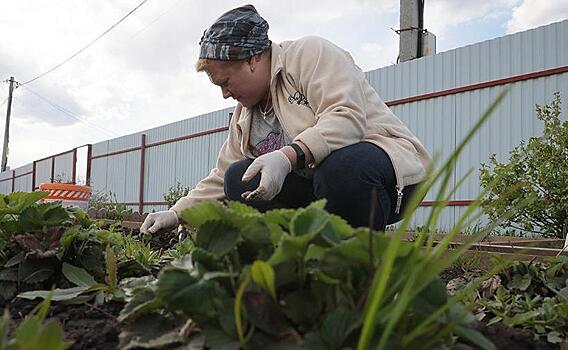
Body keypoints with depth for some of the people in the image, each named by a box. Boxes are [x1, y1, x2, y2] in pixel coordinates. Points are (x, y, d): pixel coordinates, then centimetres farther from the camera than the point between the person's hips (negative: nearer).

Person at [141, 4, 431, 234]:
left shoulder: (310, 53, -10)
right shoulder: (244, 116, 13)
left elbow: (347, 118, -26)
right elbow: (220, 180, 14)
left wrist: (288, 156, -38)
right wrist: (176, 214, 4)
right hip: (314, 185, 7)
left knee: (341, 166, -40)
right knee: (238, 179, -10)